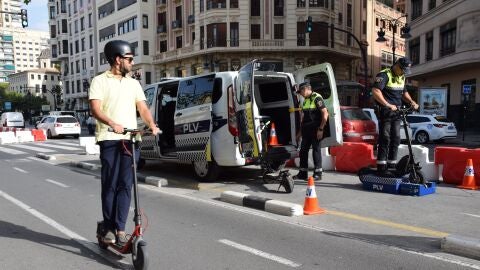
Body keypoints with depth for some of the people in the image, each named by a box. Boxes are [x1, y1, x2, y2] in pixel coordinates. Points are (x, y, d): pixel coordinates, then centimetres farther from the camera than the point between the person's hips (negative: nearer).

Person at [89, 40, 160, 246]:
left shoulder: (133, 83, 18)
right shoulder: (100, 81, 5)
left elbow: (142, 108, 10)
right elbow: (95, 109, -8)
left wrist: (151, 125, -10)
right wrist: (112, 123, -26)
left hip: (130, 139, 4)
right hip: (109, 139, -3)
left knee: (125, 185, 1)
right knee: (110, 185, -1)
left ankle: (120, 228, 8)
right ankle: (108, 228, 11)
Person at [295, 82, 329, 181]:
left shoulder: (317, 98, -9)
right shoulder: (306, 100, 17)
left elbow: (325, 114, -15)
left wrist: (321, 129, -18)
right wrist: (300, 131, 20)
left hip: (315, 130, -8)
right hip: (306, 130, 8)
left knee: (316, 150, -3)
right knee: (303, 150, 8)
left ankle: (318, 173, 5)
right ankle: (303, 173, 16)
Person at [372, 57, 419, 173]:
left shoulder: (401, 77, 16)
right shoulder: (384, 75, -12)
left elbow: (404, 92, 27)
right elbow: (375, 91, -24)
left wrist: (411, 102, 8)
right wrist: (388, 105, -27)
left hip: (397, 111, 8)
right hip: (385, 111, -8)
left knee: (396, 139, 9)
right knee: (385, 139, -8)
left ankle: (392, 164, 18)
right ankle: (381, 166, -2)